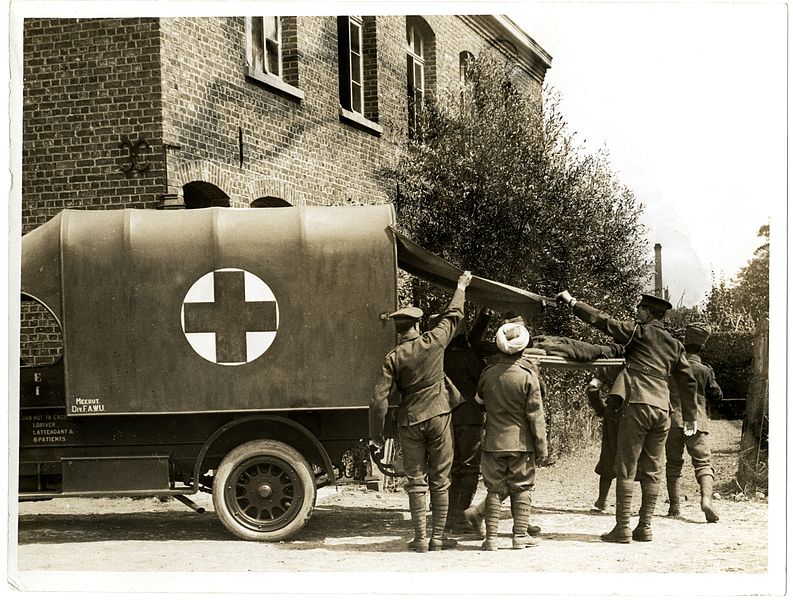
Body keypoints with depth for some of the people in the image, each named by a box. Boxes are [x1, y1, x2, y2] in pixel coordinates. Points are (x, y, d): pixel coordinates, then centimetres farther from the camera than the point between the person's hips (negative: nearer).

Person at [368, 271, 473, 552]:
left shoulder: (393, 358, -6)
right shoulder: (433, 341, -5)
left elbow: (380, 399, -8)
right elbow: (453, 315, 13)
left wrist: (375, 435, -1)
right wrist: (461, 287, 30)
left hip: (409, 421, 0)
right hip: (438, 417, 0)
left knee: (416, 481, 5)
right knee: (440, 481, 6)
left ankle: (420, 538, 4)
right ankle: (438, 537, 9)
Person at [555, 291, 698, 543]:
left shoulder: (639, 332, 0)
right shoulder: (674, 345, 17)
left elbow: (604, 322, -3)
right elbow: (688, 381, 21)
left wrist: (572, 302, 4)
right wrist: (690, 416, 29)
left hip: (637, 406, -6)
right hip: (662, 411, 6)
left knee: (626, 469, -3)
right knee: (652, 470, 10)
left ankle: (623, 528, -5)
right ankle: (645, 527, 10)